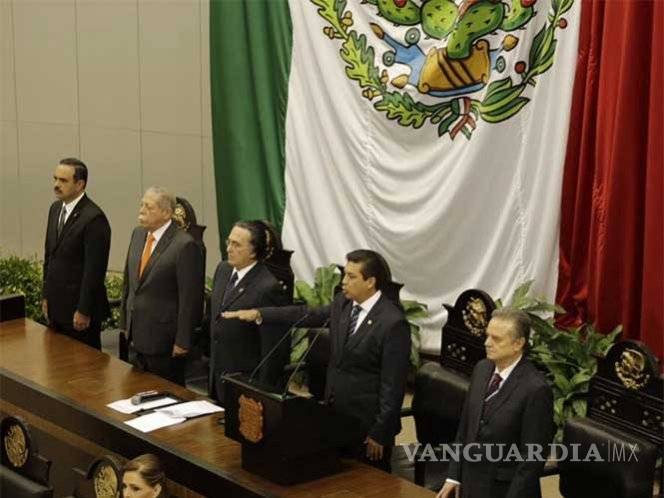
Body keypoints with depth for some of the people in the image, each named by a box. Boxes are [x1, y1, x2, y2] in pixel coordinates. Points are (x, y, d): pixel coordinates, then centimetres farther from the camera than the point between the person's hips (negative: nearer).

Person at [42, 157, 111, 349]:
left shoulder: (94, 218, -17)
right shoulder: (55, 209, 9)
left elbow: (94, 269, -18)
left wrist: (84, 311, -17)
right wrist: (46, 295, 14)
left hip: (79, 307, -7)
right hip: (56, 305, 7)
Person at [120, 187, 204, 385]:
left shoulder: (185, 245, -18)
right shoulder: (138, 234, 6)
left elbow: (189, 297, -17)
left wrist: (182, 341, -15)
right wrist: (125, 321, 14)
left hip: (163, 339, -7)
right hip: (136, 337, 7)